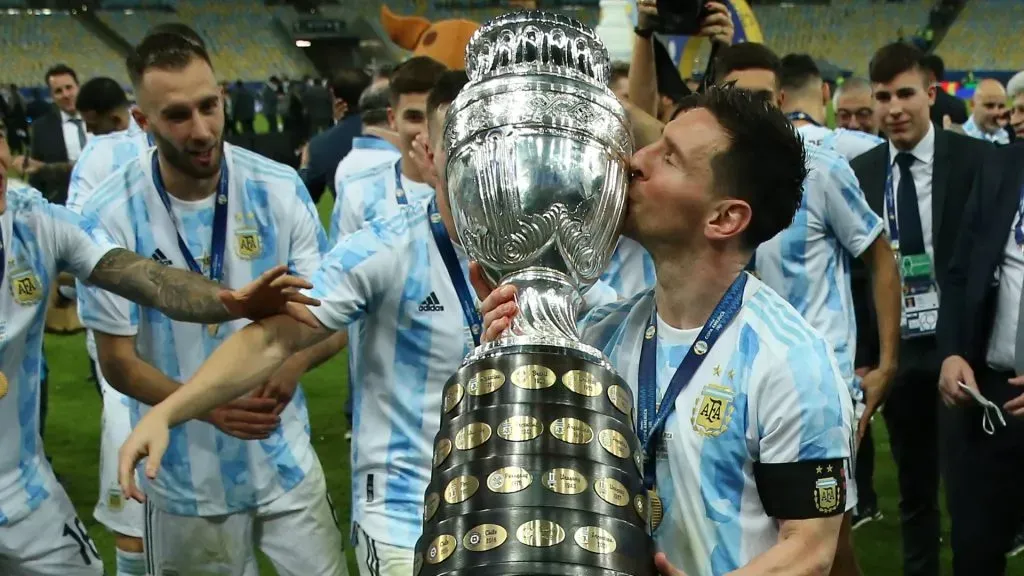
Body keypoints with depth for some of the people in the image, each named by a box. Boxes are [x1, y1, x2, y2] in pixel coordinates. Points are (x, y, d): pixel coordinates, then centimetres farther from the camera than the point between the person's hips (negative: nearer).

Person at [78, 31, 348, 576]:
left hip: (285, 463, 2)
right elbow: (118, 361, -9)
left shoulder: (280, 190, -9)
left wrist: (293, 363, -26)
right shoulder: (111, 214, -14)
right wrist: (208, 406, -26)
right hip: (183, 479, -1)